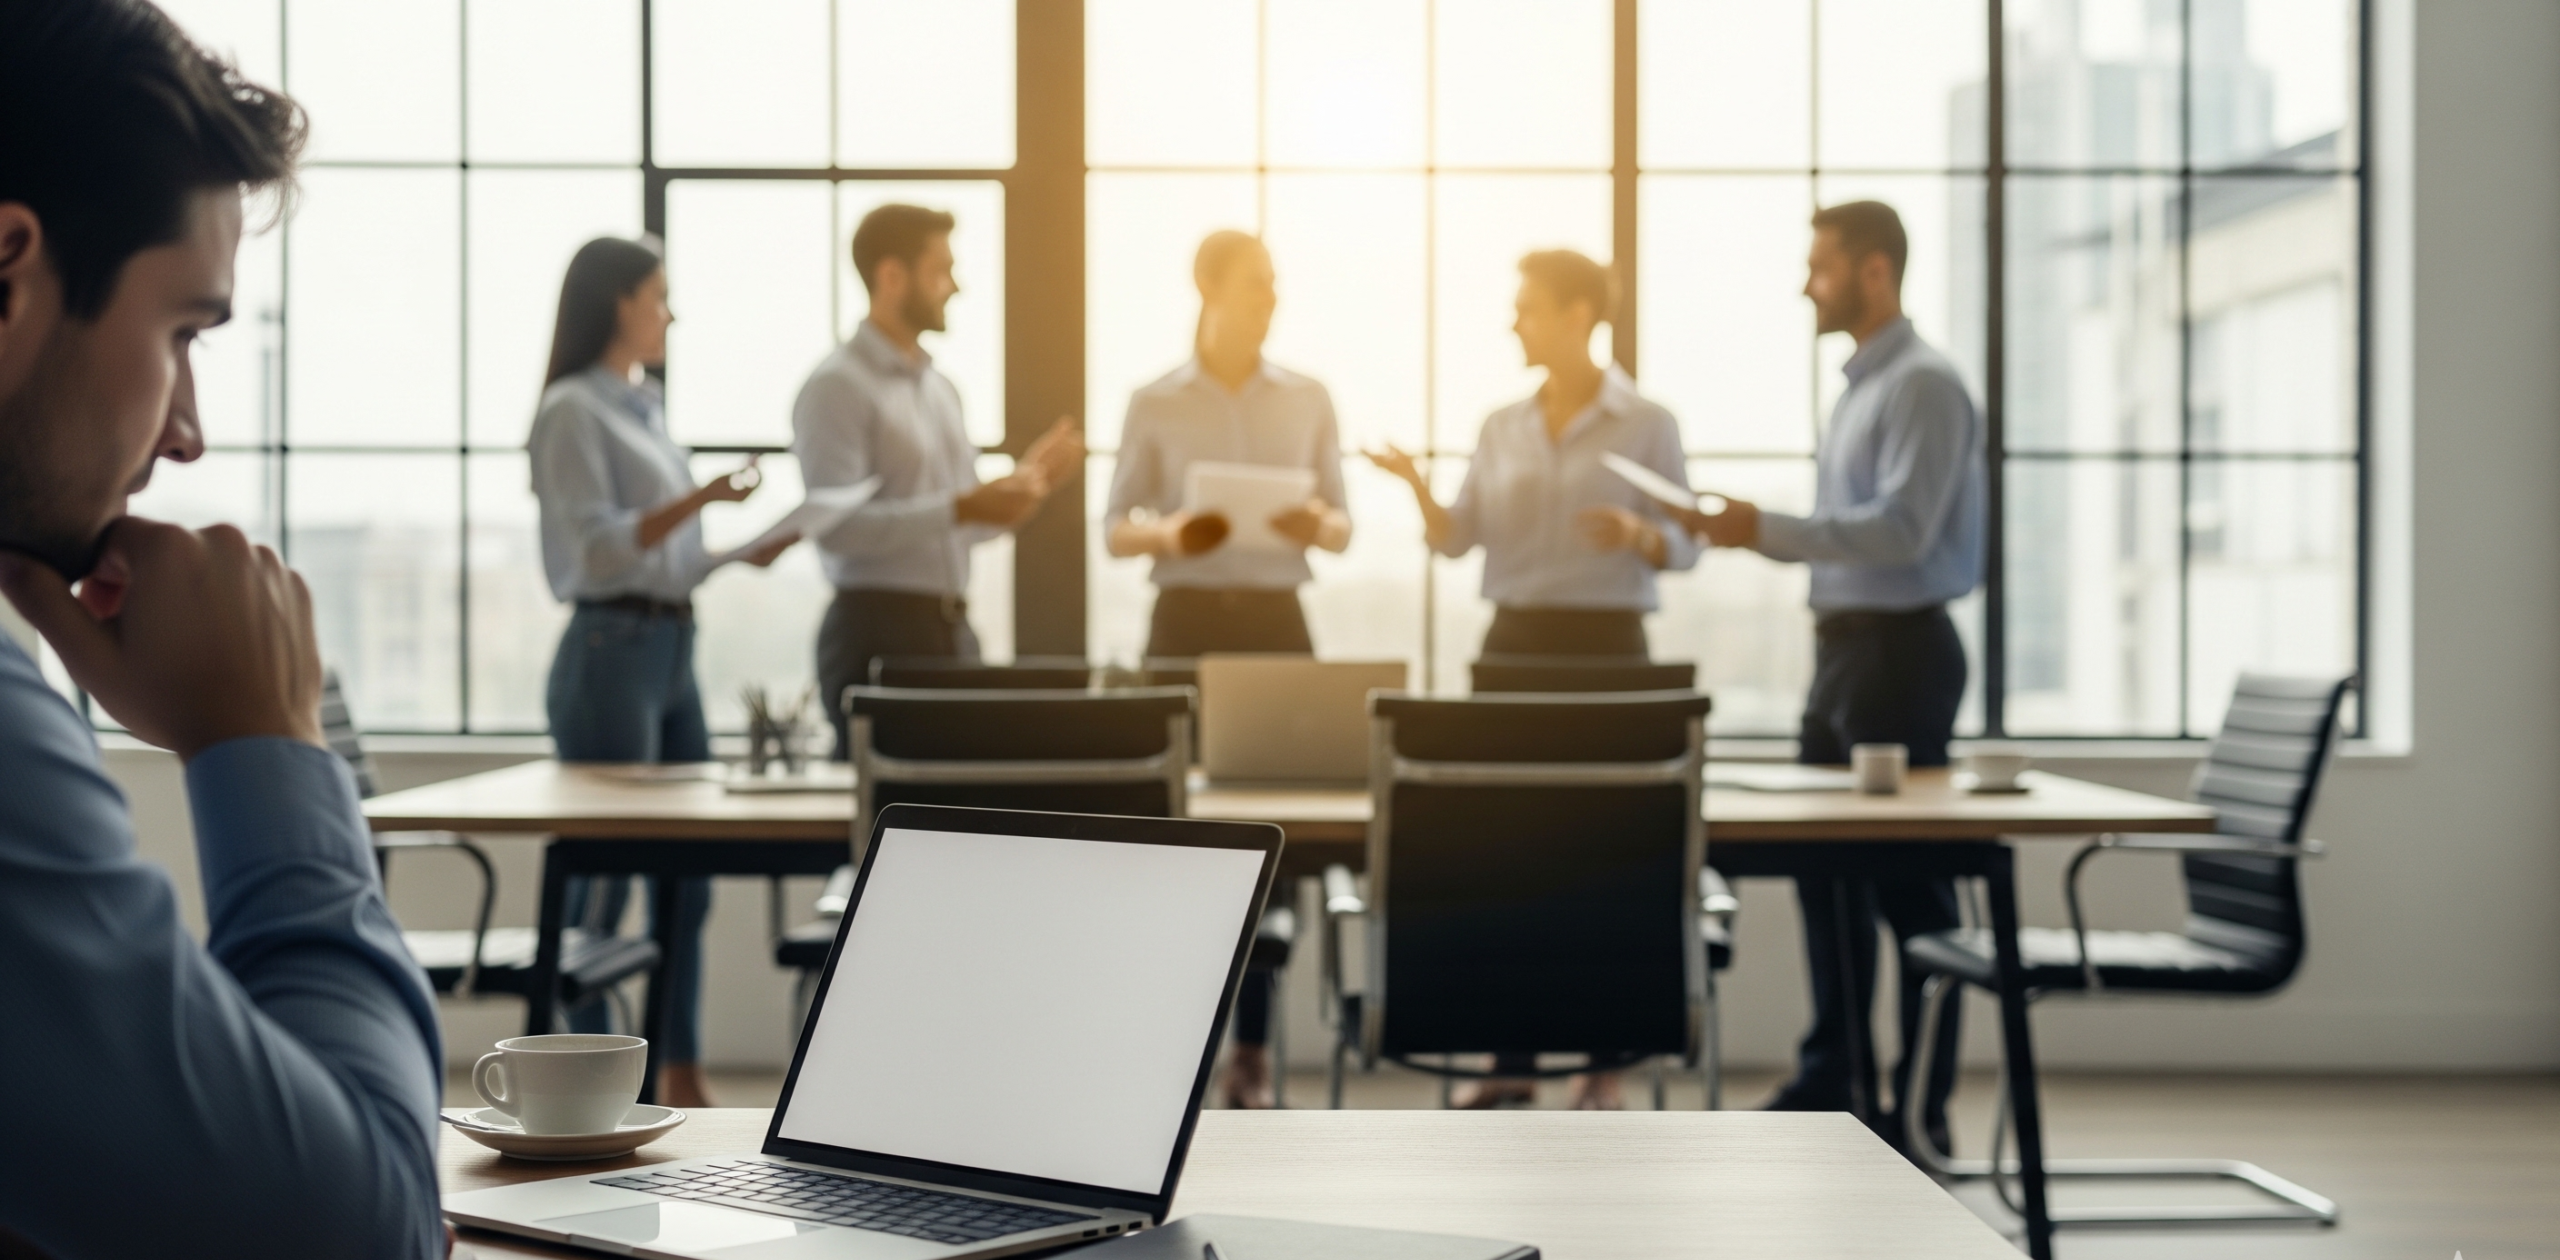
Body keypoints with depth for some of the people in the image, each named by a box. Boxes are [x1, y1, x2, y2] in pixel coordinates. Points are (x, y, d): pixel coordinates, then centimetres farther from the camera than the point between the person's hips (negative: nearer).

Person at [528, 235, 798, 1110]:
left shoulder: (645, 408, 17)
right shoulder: (574, 411, -8)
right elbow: (598, 549, -17)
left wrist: (743, 553, 6)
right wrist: (699, 499, -26)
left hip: (672, 650, 9)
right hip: (612, 653, -9)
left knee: (688, 874, 9)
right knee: (603, 878, -5)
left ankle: (681, 1082, 17)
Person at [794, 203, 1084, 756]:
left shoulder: (940, 388, 17)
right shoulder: (838, 386, -9)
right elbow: (836, 526, -20)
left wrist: (1023, 483, 5)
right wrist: (962, 508, -23)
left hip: (951, 628, 8)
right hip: (877, 629, -7)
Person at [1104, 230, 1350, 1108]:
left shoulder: (1309, 399, 6)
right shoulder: (1155, 403, 1)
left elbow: (1343, 526, 8)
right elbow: (1114, 528, 2)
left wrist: (1319, 525, -14)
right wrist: (1167, 533, -19)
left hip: (1276, 622, 2)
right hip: (1187, 620, -2)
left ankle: (1254, 1048, 9)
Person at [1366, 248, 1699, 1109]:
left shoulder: (1647, 423, -3)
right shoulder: (1502, 427, 10)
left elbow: (1685, 547, -3)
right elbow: (1455, 539, 6)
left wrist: (1635, 533, -23)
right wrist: (1417, 487, -12)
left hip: (1604, 644, -4)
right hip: (1514, 640, 5)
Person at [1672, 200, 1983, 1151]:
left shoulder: (1922, 385, -13)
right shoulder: (1861, 385, 16)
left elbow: (1899, 529, -22)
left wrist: (1766, 529, -24)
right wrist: (1751, 533, 6)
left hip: (1899, 649, -10)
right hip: (1844, 644, 10)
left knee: (1906, 880, -3)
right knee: (1825, 866, 13)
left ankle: (1920, 1103, 5)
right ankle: (1829, 1079, 22)